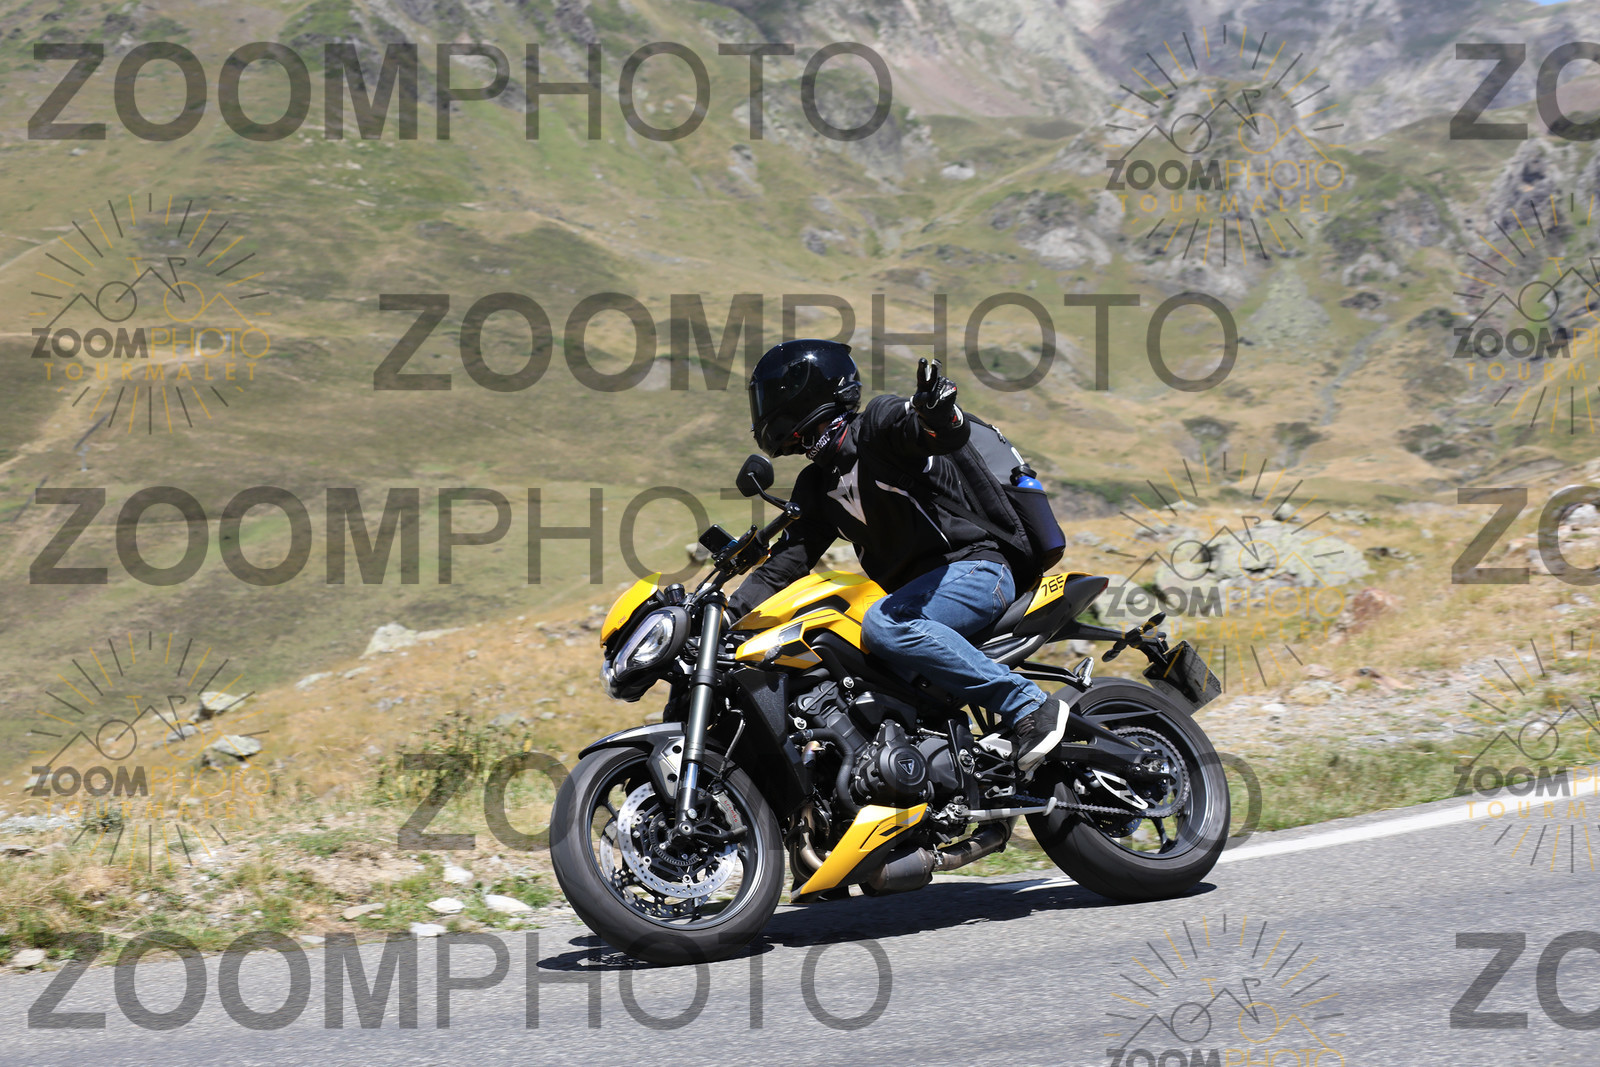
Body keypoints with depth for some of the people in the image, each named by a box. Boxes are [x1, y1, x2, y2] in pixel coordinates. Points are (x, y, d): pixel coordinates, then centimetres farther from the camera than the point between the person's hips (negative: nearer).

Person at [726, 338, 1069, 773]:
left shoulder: (879, 422, -8)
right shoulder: (816, 486, 17)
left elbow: (951, 434, -26)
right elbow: (787, 560, 17)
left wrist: (938, 411, -50)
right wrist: (728, 612, 4)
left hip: (973, 567, -9)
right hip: (913, 590, 9)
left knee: (884, 625, -35)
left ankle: (1026, 704, -32)